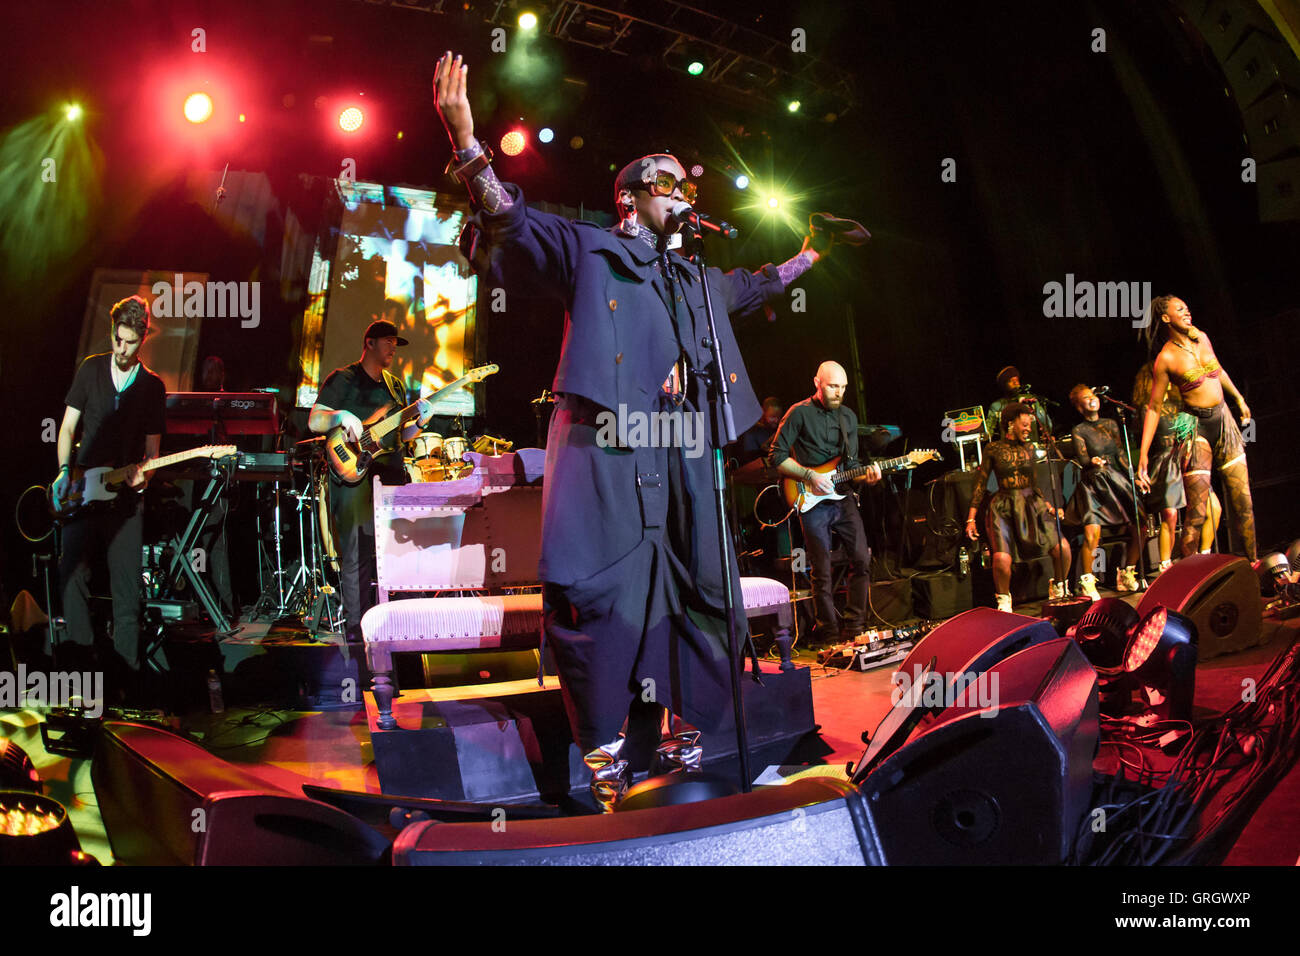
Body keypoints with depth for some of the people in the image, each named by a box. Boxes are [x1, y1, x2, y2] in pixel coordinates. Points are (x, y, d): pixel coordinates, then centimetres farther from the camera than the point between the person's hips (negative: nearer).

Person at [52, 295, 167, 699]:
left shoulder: (153, 386, 7)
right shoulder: (91, 369, 8)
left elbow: (152, 446, 9)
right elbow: (68, 426, 8)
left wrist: (142, 472, -11)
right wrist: (65, 471, -4)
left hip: (125, 496, -1)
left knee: (127, 588, -3)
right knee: (72, 574, -8)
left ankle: (123, 677, 3)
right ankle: (81, 660, 6)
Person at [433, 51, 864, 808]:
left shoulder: (695, 279, 29)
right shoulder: (589, 250, 9)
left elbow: (752, 288, 46)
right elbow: (515, 225, -3)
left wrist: (808, 255, 48)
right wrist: (467, 143, -16)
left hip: (683, 448, 7)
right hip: (608, 441, -7)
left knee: (695, 587, 5)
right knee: (604, 588, -12)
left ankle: (669, 732, 17)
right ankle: (605, 750, -1)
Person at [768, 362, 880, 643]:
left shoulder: (848, 416, 12)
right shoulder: (799, 413, -5)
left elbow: (850, 463, 17)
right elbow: (776, 457, -7)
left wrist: (866, 476, -4)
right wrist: (810, 476, -14)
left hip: (843, 497, 5)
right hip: (812, 503, -5)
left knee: (862, 559, 1)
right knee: (822, 572, -1)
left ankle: (854, 628, 13)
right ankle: (830, 635, 11)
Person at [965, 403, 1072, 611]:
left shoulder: (1029, 448, 11)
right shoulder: (993, 449, 0)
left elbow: (1034, 484, 20)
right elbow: (980, 485, 2)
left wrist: (1049, 505, 5)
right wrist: (971, 518, -2)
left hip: (1031, 504, 4)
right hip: (1004, 509, -4)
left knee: (1062, 547, -16)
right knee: (1002, 558, -26)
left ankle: (1058, 587, 14)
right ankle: (1003, 599, 3)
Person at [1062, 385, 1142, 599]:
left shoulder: (1111, 424, 16)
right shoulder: (1078, 431, 2)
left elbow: (1121, 454, 17)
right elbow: (1082, 459, -9)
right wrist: (1093, 462, -31)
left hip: (1118, 480, 5)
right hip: (1093, 484, -5)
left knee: (1139, 527, -5)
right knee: (1092, 533, -22)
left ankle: (1126, 576, 13)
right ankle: (1087, 582, -10)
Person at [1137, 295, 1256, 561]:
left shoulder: (1202, 338, 5)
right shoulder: (1166, 358, -12)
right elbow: (1153, 408, -12)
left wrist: (1240, 400, 35)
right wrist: (1143, 454, -16)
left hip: (1223, 419, 6)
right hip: (1195, 426, -6)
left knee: (1243, 501, 7)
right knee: (1197, 511, -7)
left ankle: (1252, 564, 19)